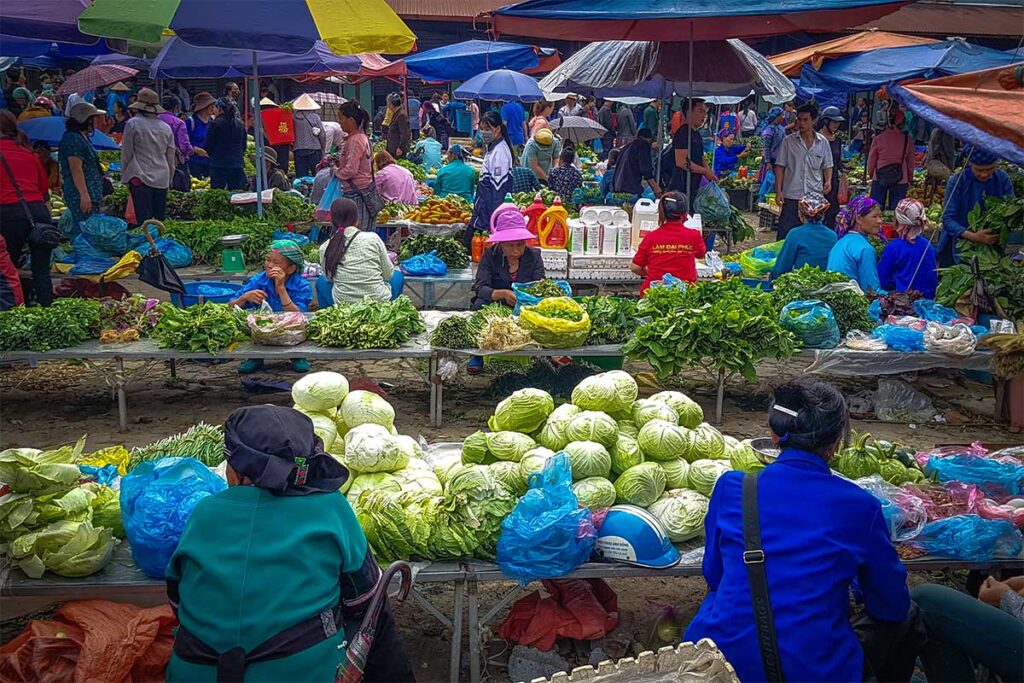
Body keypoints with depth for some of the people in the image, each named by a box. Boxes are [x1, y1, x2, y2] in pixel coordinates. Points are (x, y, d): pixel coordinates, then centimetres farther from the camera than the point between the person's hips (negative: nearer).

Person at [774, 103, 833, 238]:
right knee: (785, 232, -1)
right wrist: (778, 191, -6)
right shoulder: (788, 141, 0)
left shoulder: (823, 142, 6)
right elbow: (780, 166, 1)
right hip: (792, 195, -2)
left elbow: (827, 166, 13)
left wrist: (828, 181, -7)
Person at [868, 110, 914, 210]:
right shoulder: (908, 140, -3)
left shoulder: (878, 138, -5)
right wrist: (910, 179, 19)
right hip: (900, 180, 0)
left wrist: (870, 173, 18)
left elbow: (871, 159, 2)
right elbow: (910, 162, 6)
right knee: (895, 208, 4)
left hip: (879, 178, 0)